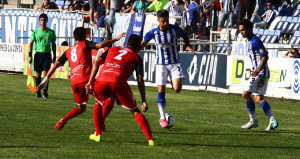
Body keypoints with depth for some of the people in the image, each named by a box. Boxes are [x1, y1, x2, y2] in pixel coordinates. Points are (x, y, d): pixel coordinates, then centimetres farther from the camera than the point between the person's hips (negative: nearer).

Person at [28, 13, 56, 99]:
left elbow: (53, 44, 13)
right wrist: (30, 55, -4)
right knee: (38, 74, 6)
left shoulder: (51, 32, 4)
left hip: (47, 54, 0)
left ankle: (45, 93, -7)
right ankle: (38, 92, 16)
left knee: (46, 73, -8)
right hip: (38, 54, 0)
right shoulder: (35, 32, 2)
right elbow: (30, 43, 3)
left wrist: (54, 56, 10)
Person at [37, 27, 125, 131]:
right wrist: (116, 39, -5)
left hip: (74, 82, 6)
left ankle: (62, 121, 2)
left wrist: (46, 80, 16)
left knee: (81, 108, 22)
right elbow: (99, 45, -11)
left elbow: (56, 64, 16)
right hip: (86, 80, -6)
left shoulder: (68, 51, 21)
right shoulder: (85, 44, 6)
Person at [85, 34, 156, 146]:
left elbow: (97, 62, 18)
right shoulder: (137, 58, 22)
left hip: (101, 80, 3)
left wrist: (90, 82, 15)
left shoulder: (112, 49, 32)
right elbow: (140, 81, 11)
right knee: (135, 111, 9)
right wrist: (144, 101, 12)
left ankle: (97, 134, 30)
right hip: (118, 82, -2)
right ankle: (150, 139, -1)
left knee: (98, 103, 33)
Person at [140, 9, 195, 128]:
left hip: (175, 63, 0)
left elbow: (185, 37, 9)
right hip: (161, 64, 1)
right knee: (161, 90, -6)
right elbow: (143, 43, 10)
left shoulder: (175, 29, -9)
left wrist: (188, 46, -10)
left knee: (177, 89, -17)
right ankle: (162, 118, 4)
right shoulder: (153, 32, -7)